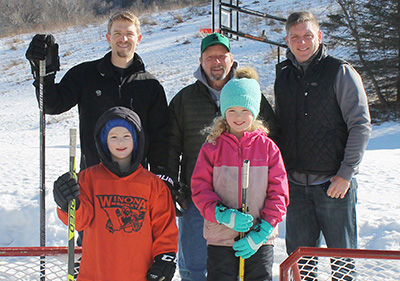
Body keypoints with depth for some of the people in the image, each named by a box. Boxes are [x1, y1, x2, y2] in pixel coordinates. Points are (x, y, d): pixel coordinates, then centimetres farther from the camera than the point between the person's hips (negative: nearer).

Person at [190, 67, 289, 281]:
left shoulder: (267, 147, 2)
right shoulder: (212, 148, 1)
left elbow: (279, 192, 0)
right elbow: (200, 189, -2)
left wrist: (262, 231, -10)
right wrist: (223, 215, -18)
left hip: (259, 240, 1)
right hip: (220, 239, 0)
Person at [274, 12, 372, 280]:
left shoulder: (341, 72, -4)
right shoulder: (284, 77, 10)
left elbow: (361, 125, -7)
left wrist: (346, 174, -12)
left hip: (334, 183, -4)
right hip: (296, 184, 4)